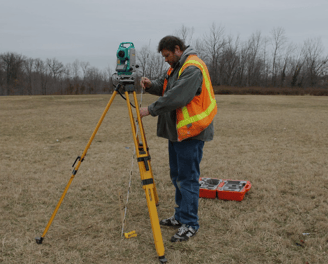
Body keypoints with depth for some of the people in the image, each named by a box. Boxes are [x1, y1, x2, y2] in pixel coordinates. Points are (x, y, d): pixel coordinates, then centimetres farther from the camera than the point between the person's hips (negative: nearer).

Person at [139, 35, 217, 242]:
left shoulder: (193, 68, -17)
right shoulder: (177, 67, 17)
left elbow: (177, 97, -25)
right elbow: (164, 88, 20)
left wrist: (151, 110, -19)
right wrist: (151, 85, -2)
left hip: (191, 132, -11)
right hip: (177, 130, 11)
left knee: (188, 178, -6)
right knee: (177, 176, 16)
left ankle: (190, 224, 3)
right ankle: (181, 216, 28)